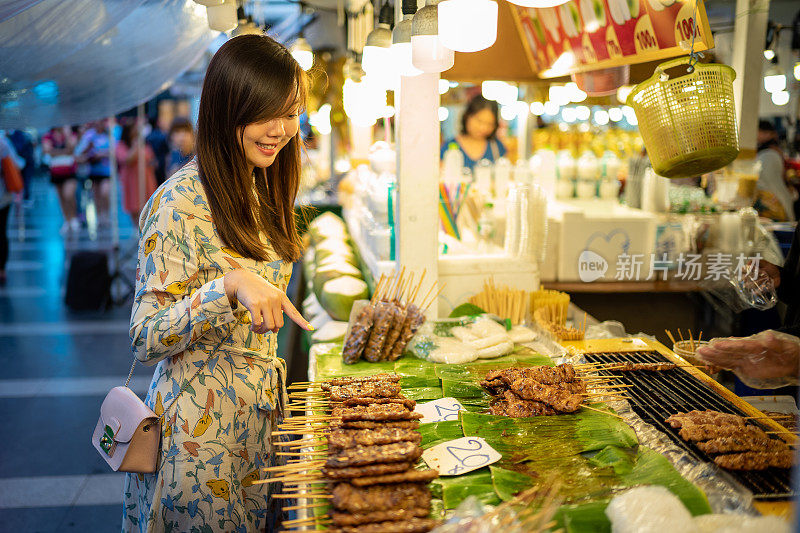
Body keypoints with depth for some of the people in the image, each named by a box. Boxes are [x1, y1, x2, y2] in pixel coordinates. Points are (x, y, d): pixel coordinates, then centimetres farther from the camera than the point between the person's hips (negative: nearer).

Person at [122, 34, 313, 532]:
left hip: (262, 411, 7)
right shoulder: (180, 202, -18)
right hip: (201, 423, -7)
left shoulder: (262, 191, 7)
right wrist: (230, 286, -33)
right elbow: (146, 340, -19)